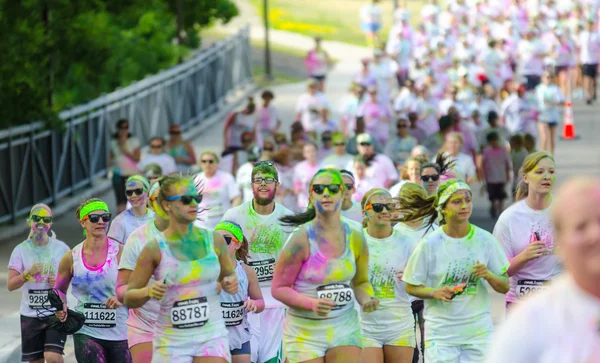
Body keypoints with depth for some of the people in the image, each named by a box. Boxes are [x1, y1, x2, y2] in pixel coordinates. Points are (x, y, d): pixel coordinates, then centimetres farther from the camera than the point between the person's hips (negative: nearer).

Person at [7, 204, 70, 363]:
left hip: (57, 313, -2)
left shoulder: (61, 248, 0)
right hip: (30, 314, 2)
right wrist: (28, 273, -20)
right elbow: (10, 285, -3)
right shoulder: (21, 250, 1)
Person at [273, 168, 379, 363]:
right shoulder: (301, 239, -11)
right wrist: (312, 304, -24)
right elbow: (279, 288, -9)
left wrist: (366, 299, -6)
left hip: (345, 329, 3)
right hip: (305, 333, -3)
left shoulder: (355, 237, 2)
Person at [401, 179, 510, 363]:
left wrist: (489, 275, -16)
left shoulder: (485, 239, 0)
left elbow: (505, 286, 5)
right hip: (441, 332, -2)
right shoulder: (429, 244, -6)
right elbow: (411, 287, 1)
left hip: (479, 333, 2)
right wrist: (435, 293, -17)